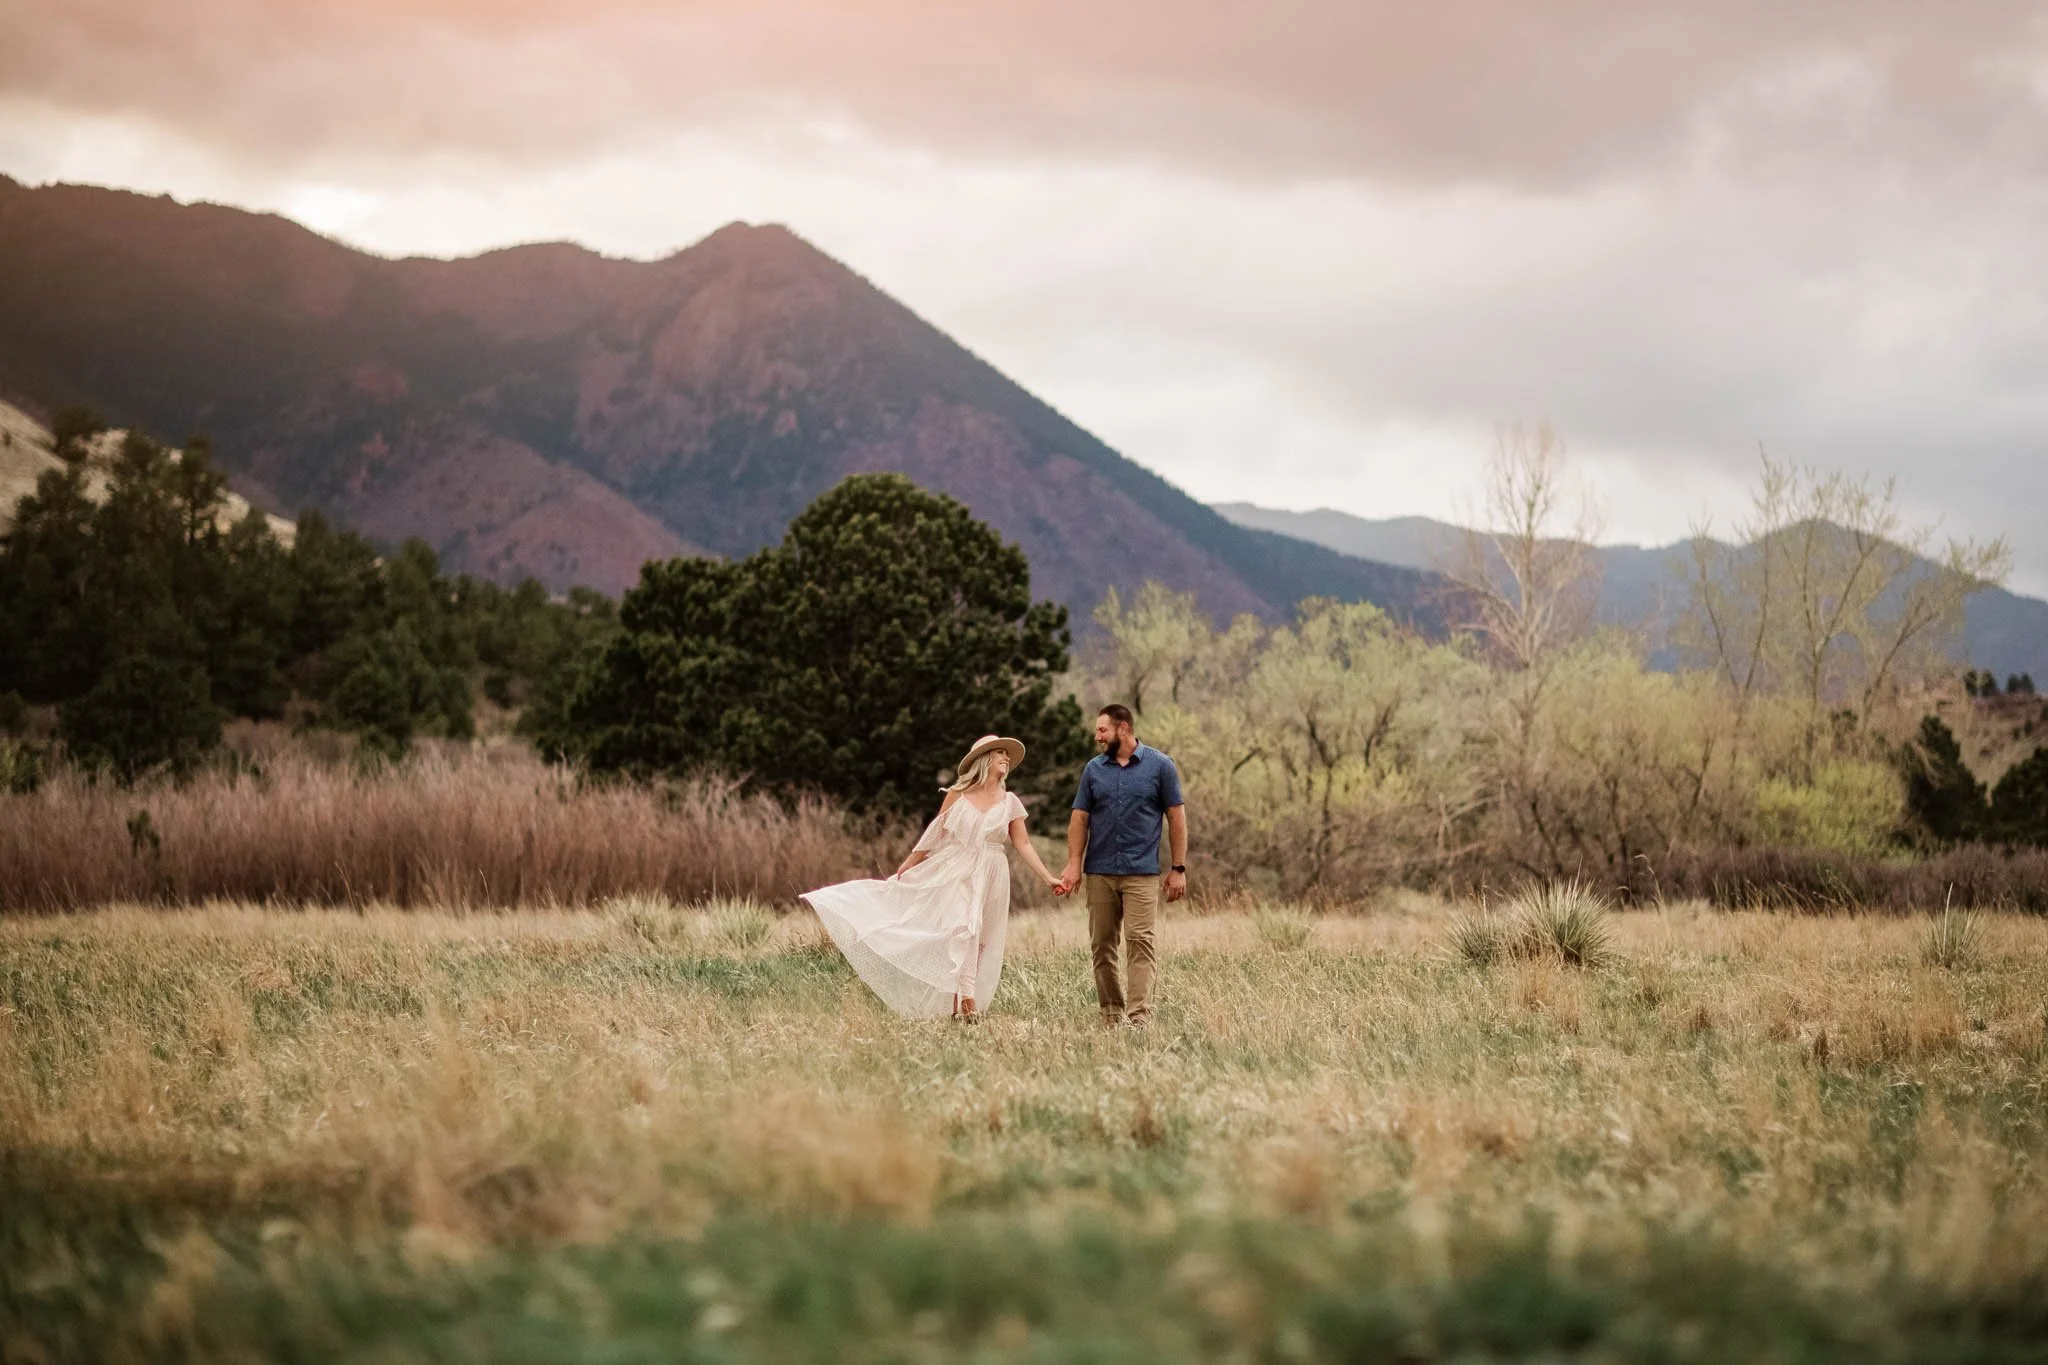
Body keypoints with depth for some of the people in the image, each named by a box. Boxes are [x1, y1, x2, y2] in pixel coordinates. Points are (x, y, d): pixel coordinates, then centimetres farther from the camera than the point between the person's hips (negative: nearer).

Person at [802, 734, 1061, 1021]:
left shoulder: (1009, 802, 7)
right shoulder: (957, 794, 3)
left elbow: (1023, 844, 5)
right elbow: (936, 834, 8)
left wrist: (1047, 878, -3)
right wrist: (908, 865, 8)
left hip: (989, 878, 2)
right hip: (955, 871, -2)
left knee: (979, 942, 0)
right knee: (964, 927, -20)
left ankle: (957, 1006, 5)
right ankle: (966, 999, -27)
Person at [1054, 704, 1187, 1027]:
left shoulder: (1160, 766, 2)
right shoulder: (1094, 769, 11)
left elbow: (1176, 817, 3)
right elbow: (1080, 818, 10)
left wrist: (1178, 868, -2)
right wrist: (1074, 865, -2)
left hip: (1141, 871, -4)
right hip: (1099, 872, 4)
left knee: (1140, 941, -13)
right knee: (1101, 945, 4)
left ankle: (1139, 1016, -18)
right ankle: (1111, 1014, 11)